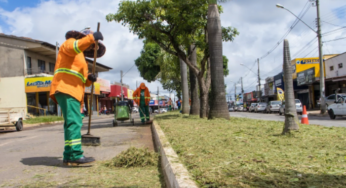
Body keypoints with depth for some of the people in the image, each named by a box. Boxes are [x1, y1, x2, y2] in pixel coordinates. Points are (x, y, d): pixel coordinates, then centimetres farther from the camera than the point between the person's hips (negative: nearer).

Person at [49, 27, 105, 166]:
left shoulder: (81, 57, 32)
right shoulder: (69, 43, 10)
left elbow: (82, 81, 25)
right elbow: (74, 47, -19)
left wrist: (89, 78, 3)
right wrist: (92, 37, -27)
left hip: (74, 92, 9)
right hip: (65, 88, -9)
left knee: (72, 123, 6)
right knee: (74, 122, -19)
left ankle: (69, 156, 10)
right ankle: (75, 155, -24)